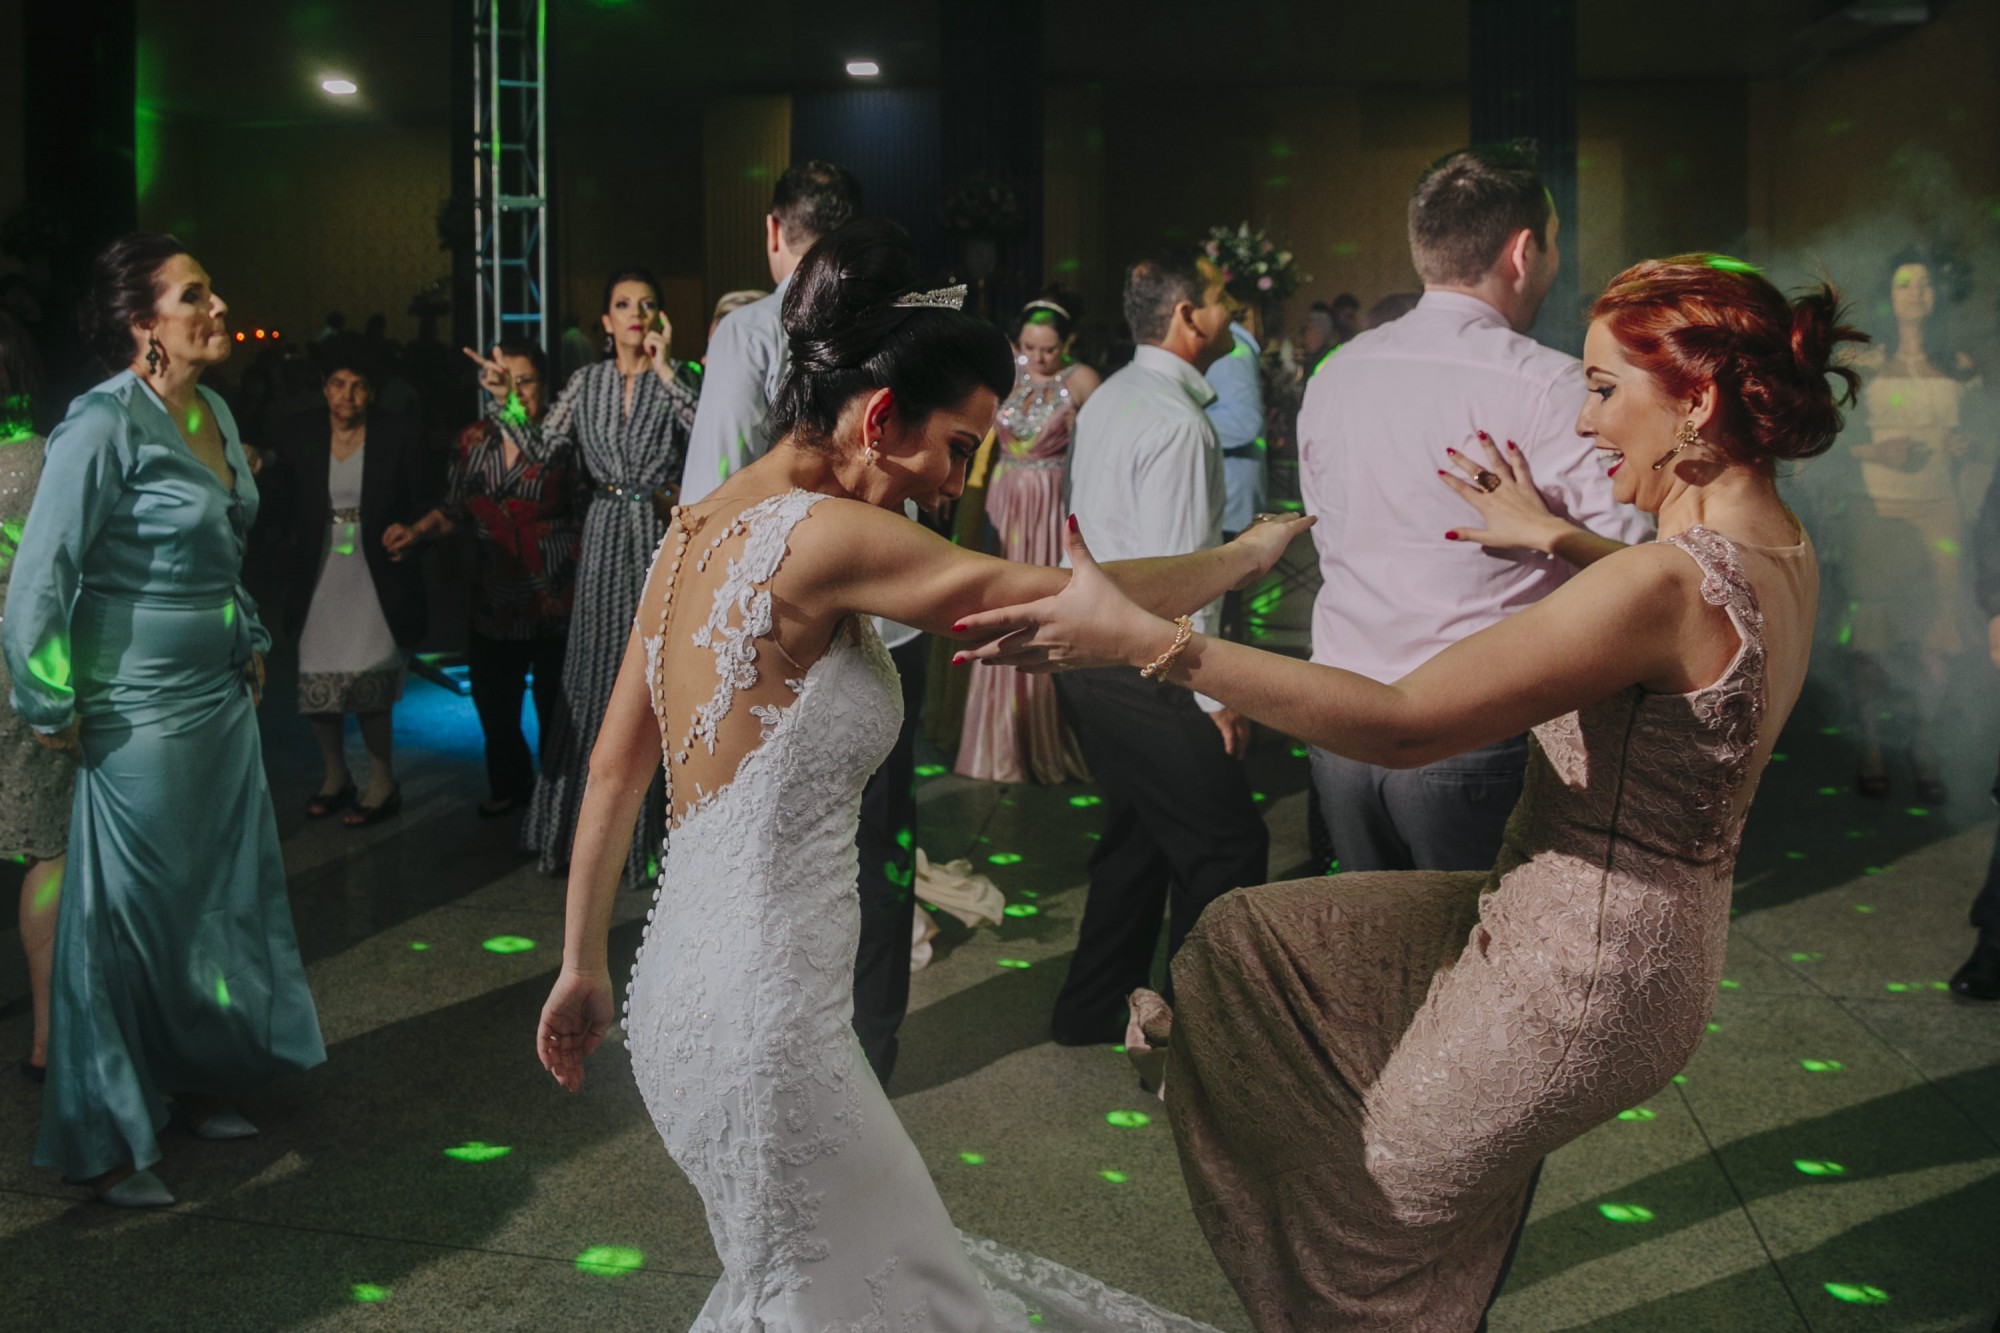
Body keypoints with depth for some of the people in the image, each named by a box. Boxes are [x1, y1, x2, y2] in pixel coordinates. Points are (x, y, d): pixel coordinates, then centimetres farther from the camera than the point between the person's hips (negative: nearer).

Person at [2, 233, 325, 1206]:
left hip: (221, 695, 8)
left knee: (224, 897, 15)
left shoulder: (214, 413, 7)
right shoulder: (105, 423, -17)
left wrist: (251, 644, 16)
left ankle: (195, 1087, 33)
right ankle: (106, 1147, 17)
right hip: (141, 711, -8)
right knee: (128, 918, 2)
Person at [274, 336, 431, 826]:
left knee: (369, 689, -7)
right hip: (320, 579, 3)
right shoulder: (296, 435, 3)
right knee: (318, 688, 5)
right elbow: (283, 505, 7)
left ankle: (382, 785, 12)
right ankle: (334, 776, 28)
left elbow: (422, 505, 2)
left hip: (376, 580, -3)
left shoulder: (398, 435, -2)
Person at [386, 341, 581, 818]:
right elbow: (454, 511, 14)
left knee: (555, 703, 3)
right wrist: (415, 532, -3)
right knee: (493, 703, 13)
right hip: (495, 597, 4)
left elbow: (585, 514, -5)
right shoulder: (473, 441, 7)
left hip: (554, 598, -4)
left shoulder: (563, 440, -5)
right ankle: (509, 785, 37)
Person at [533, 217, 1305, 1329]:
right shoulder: (820, 536, -19)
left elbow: (614, 771, 13)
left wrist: (584, 966, 21)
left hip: (684, 980, 9)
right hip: (759, 1016, -8)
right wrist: (1251, 551, 1)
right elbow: (1068, 602, -16)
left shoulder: (697, 528, 8)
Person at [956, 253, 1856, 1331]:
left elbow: (1401, 725, -33)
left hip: (1573, 991, -9)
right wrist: (1556, 540, 18)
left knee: (1380, 1233, 19)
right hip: (1642, 947, 9)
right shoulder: (1784, 557, -2)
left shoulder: (1668, 583, -30)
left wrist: (1144, 639, -33)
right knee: (1252, 933, 20)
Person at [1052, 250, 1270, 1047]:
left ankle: (1094, 1010, 32)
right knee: (1227, 849, -2)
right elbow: (1174, 576, -21)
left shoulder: (1106, 400, 11)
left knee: (1138, 832, 21)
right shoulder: (1177, 423, -18)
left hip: (1088, 648, 10)